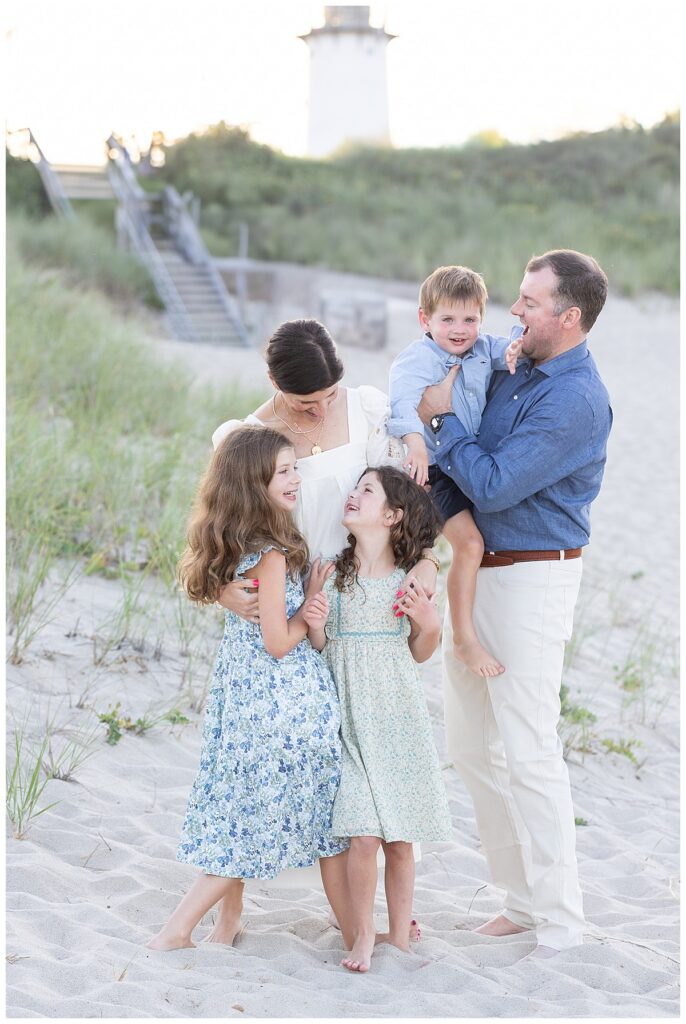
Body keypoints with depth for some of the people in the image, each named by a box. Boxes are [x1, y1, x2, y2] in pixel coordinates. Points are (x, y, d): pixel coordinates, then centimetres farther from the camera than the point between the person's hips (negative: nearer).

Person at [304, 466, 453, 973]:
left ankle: (399, 936, 22)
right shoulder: (333, 572, 1)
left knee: (400, 837, 5)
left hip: (398, 716, 0)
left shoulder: (410, 578, 0)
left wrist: (430, 624, -10)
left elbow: (419, 653, 10)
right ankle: (362, 934, 10)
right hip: (351, 718, 0)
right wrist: (315, 625, -15)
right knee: (364, 835, -10)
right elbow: (320, 649, 6)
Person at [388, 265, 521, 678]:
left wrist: (516, 350, -19)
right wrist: (414, 439, -49)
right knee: (469, 543, -18)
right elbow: (403, 397, -32)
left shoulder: (484, 348, 7)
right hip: (439, 469, -8)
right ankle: (464, 639, -10)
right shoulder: (418, 358, -16)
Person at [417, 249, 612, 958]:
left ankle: (559, 924, 3)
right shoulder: (513, 365, 9)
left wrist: (441, 419, -11)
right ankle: (523, 898, 24)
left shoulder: (576, 401, -18)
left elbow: (493, 485, -21)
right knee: (472, 747, 13)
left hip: (530, 577, -9)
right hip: (474, 571, 9)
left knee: (528, 753, -7)